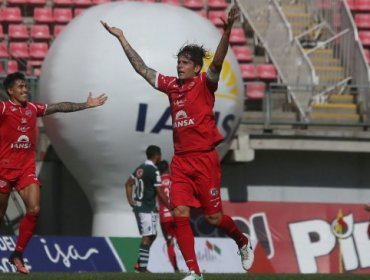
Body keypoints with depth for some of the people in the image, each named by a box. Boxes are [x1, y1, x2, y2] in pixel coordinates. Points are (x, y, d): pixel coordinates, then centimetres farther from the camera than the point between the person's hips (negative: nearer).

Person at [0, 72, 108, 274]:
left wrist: (86, 105, 19)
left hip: (27, 168, 5)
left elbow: (59, 107, 17)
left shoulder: (33, 109, 8)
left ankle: (17, 254, 1)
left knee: (34, 209, -10)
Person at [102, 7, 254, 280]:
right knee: (180, 214, -7)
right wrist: (121, 38, 19)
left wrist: (227, 32, -40)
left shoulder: (205, 83, -5)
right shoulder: (171, 85, 9)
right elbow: (141, 68, 17)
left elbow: (217, 63, -23)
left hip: (205, 159, -5)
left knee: (213, 216, 1)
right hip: (181, 160, 5)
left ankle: (243, 242, 31)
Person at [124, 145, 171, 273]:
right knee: (147, 237, -7)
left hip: (138, 206, 9)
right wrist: (171, 207, -7)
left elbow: (128, 184, 19)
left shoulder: (140, 168, 11)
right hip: (147, 208, -9)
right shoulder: (154, 171, -15)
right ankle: (142, 267, -9)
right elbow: (160, 193, -15)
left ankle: (140, 263, 13)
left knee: (152, 235, 16)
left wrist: (131, 201, 20)